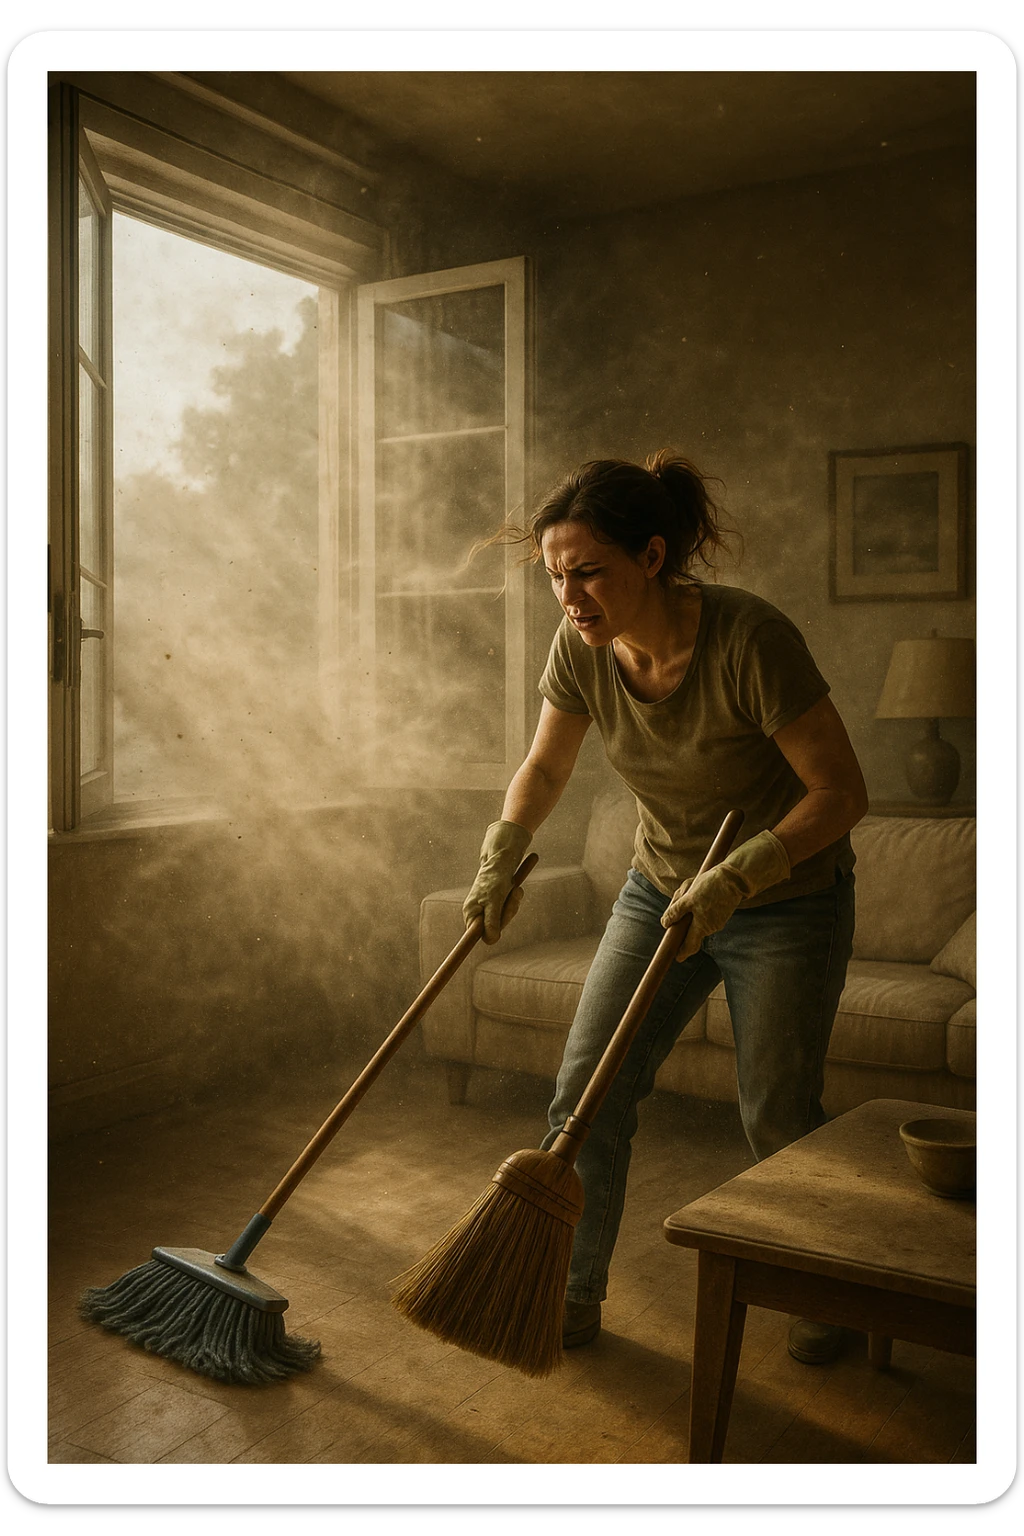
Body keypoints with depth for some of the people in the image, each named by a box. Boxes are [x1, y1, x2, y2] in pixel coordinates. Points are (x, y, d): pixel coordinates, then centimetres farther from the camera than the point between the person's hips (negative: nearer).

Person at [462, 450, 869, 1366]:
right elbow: (544, 769, 3)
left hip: (788, 902, -4)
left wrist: (736, 879, -30)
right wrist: (498, 864, -10)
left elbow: (842, 793, -23)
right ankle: (574, 1291, 20)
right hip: (662, 891, 5)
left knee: (778, 1119, 5)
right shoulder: (581, 650, -13)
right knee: (586, 1093, 0)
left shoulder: (751, 640, -29)